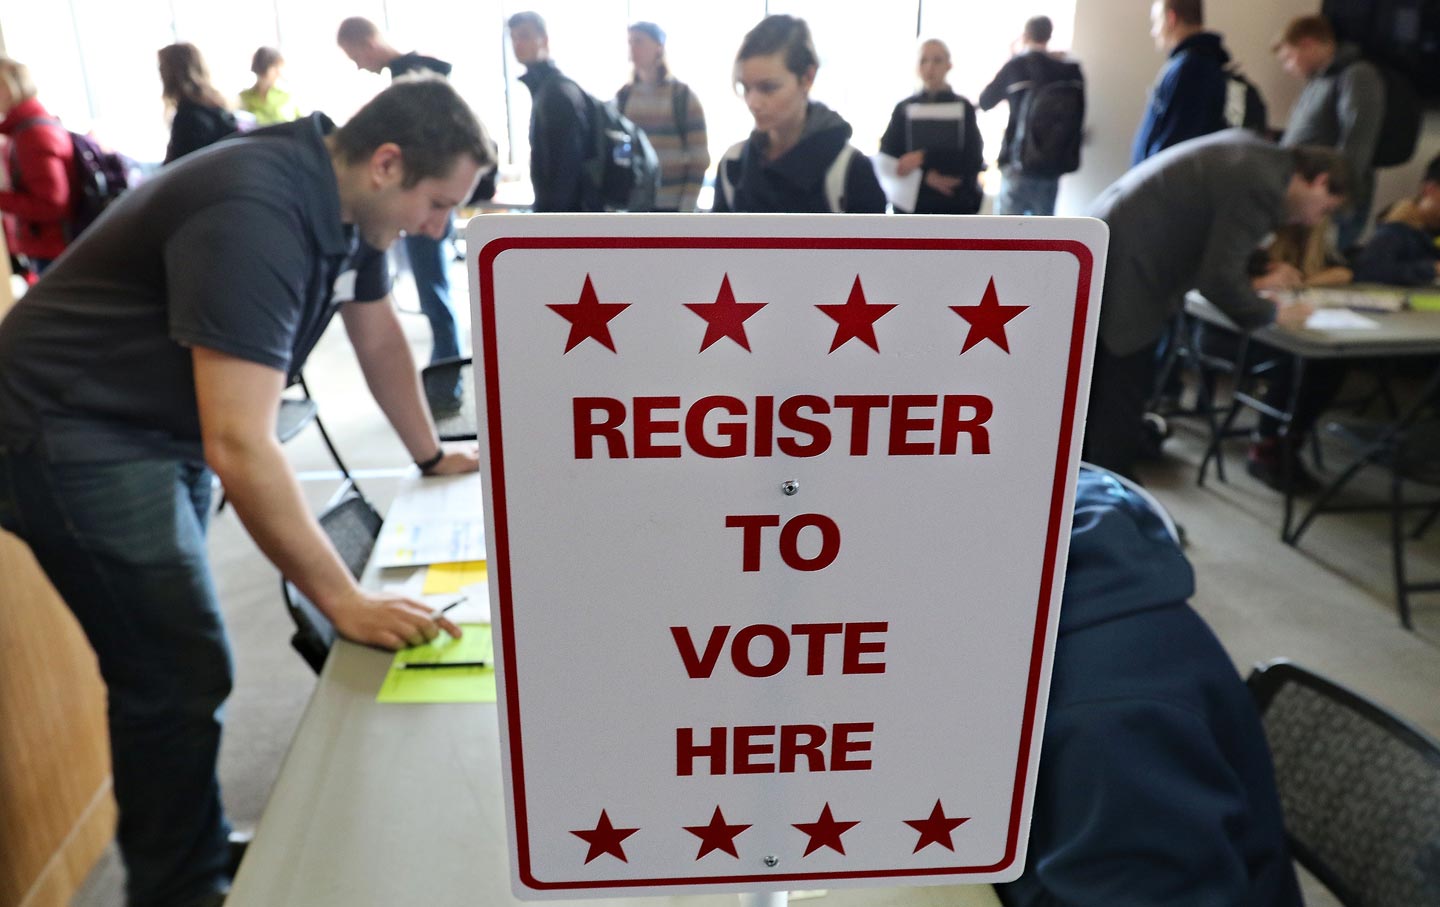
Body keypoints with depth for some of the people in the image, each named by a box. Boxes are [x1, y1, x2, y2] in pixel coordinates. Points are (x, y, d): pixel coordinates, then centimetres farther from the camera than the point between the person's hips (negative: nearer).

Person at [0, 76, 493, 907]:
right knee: (181, 675, -6)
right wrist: (343, 601, -33)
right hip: (72, 432, -9)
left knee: (170, 660, 17)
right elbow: (239, 446, -37)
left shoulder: (345, 200, -2)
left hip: (162, 426, 9)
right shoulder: (256, 214, -31)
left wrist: (432, 454, 15)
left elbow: (380, 337, 13)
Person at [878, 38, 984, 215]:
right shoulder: (904, 109, 6)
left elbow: (973, 159, -7)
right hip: (913, 206, 0)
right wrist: (925, 176, -17)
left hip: (957, 207, 0)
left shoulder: (964, 108, 4)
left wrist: (924, 157, -18)